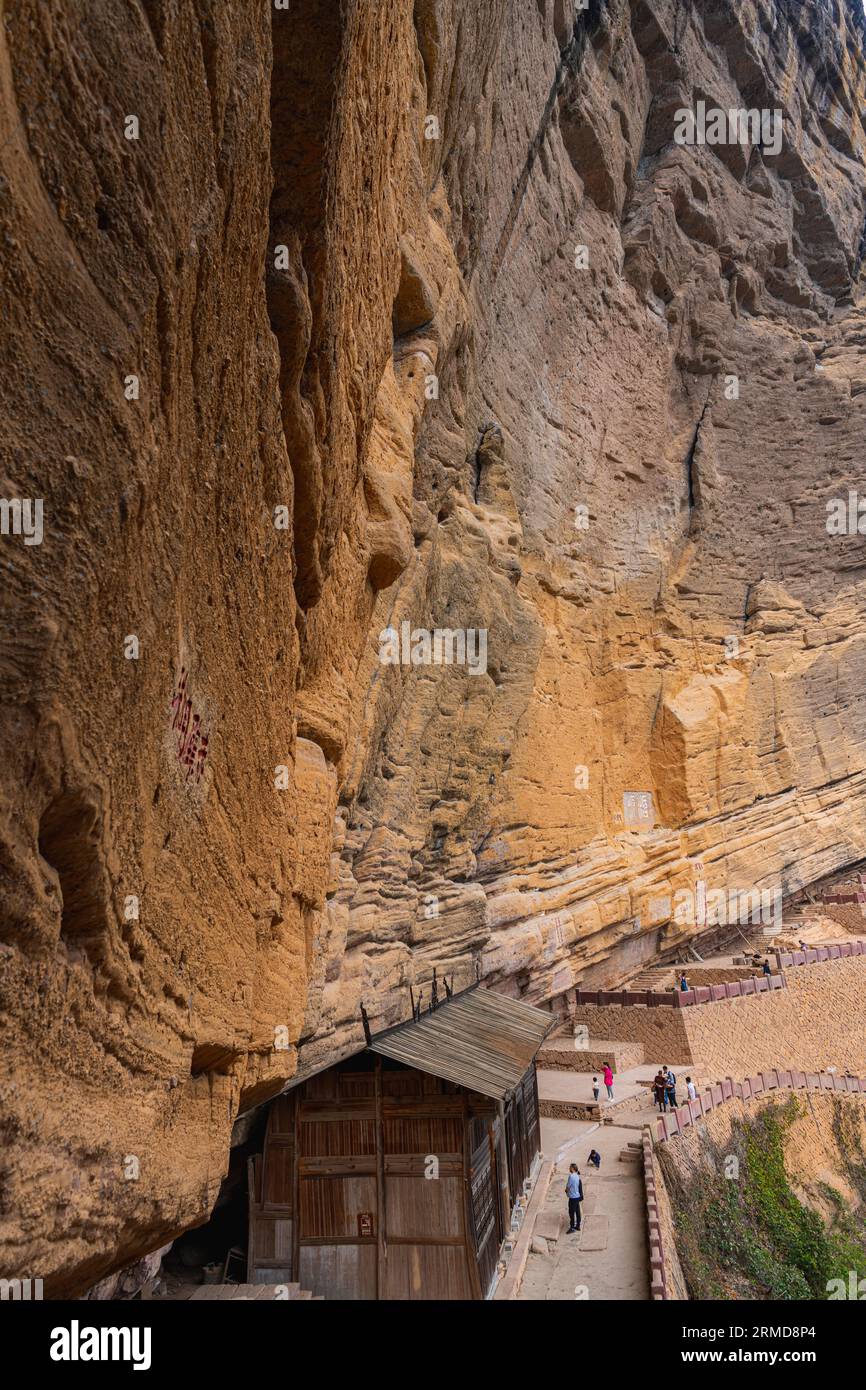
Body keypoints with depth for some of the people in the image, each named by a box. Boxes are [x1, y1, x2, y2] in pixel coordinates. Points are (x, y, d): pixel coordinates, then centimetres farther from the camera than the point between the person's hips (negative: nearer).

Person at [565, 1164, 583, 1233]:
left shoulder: (571, 1176, -22)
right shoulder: (577, 1176, 5)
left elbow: (568, 1187, -16)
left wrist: (566, 1190, 6)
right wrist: (568, 1190, 11)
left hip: (573, 1197, -8)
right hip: (577, 1196, 8)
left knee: (571, 1213, 1)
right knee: (577, 1211, 17)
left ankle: (572, 1228, 8)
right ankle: (578, 1226, 27)